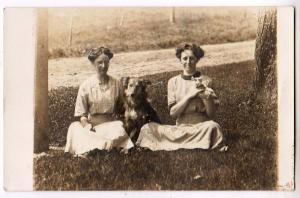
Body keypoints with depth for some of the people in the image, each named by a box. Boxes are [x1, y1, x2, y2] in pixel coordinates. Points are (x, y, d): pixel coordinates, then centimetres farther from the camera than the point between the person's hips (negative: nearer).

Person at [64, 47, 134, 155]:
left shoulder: (116, 84, 4)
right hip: (91, 125, 0)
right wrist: (88, 129, -17)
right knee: (75, 127, -30)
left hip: (111, 124, 0)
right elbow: (81, 114, -1)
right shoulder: (86, 85, 0)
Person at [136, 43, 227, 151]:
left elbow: (211, 114, 0)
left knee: (213, 126, -36)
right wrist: (189, 95, -13)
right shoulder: (173, 82, 6)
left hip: (202, 127, -1)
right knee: (147, 128, -16)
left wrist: (207, 97, -19)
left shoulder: (205, 81, 2)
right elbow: (172, 112, -2)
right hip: (181, 127, 1)